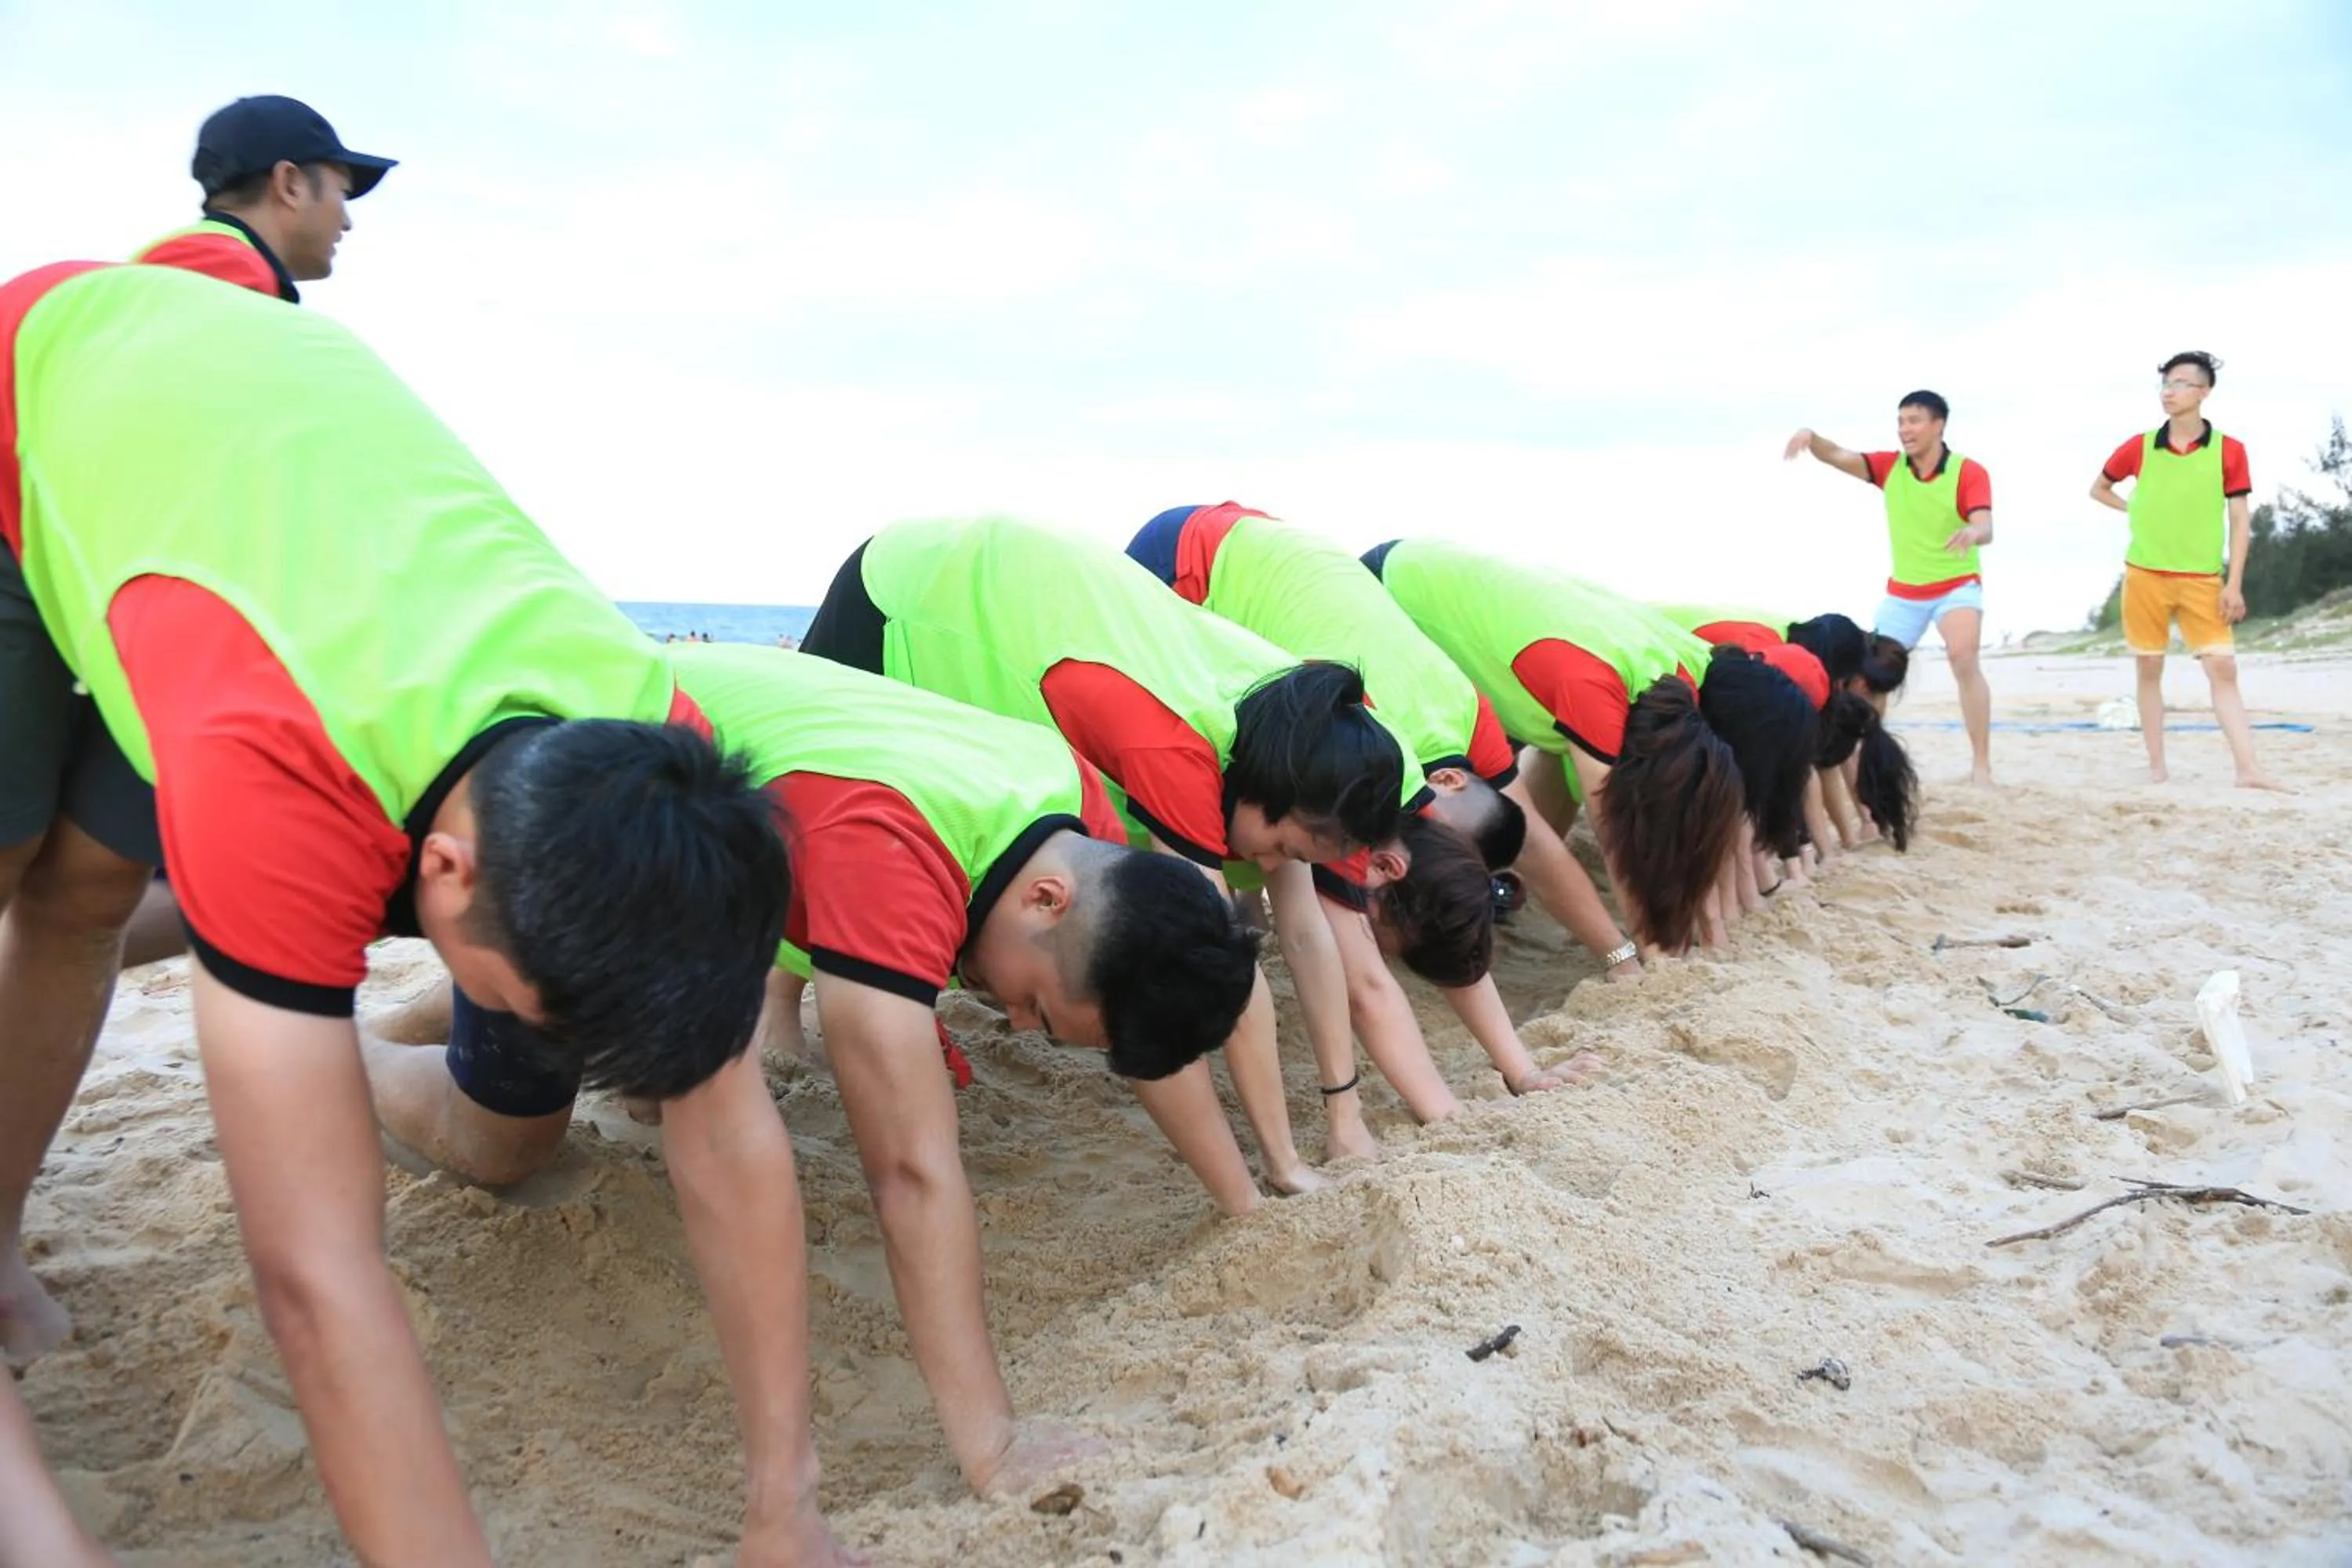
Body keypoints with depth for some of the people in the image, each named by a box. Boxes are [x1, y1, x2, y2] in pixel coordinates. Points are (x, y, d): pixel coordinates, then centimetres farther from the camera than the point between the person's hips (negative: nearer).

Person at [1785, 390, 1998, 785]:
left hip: (1957, 586, -4)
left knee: (1965, 661, -25)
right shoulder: (1890, 467, -4)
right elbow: (1839, 457, -14)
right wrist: (1811, 438, -36)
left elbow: (1986, 529, -27)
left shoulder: (1970, 472, -15)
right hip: (1903, 591, 4)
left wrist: (1972, 533, -52)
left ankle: (1981, 763, -21)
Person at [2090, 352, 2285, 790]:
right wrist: (2136, 511, 5)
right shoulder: (2140, 447, 3)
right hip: (2145, 576, 1)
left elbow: (2240, 520, 0)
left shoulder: (2229, 450, 0)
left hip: (2202, 581, -1)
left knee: (2223, 669, -7)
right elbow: (2098, 489, 21)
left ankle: (2248, 770, -10)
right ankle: (2157, 767, 12)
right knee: (2149, 670, 5)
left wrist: (2234, 583, -6)